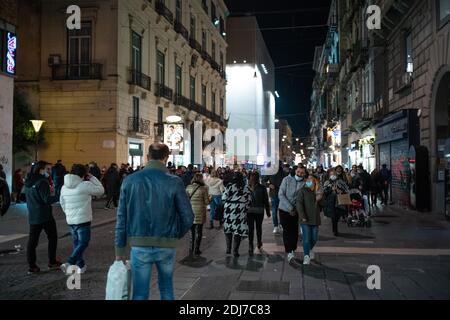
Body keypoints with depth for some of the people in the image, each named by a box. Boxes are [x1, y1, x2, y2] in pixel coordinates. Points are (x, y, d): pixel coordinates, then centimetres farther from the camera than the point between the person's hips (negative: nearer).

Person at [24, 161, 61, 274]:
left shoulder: (28, 182, 10)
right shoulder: (42, 182, -17)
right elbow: (47, 199, -23)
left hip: (32, 216, 7)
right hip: (45, 216, -7)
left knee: (32, 241, 6)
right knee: (52, 237, 9)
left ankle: (31, 266, 7)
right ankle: (52, 262, 15)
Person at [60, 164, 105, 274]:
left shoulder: (64, 187, 6)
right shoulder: (85, 185, -15)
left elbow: (62, 203, 15)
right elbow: (100, 190, -4)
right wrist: (92, 178, 1)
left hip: (70, 220, 7)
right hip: (83, 220, -7)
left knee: (77, 243, 17)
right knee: (83, 243, -1)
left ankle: (80, 265, 24)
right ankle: (69, 263, -15)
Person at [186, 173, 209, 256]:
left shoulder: (188, 188, -3)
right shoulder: (203, 188, -10)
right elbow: (206, 202, -8)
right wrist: (209, 198, 12)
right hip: (200, 213, -2)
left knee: (192, 232, 15)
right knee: (198, 232, 10)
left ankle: (191, 250, 15)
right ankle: (196, 250, 14)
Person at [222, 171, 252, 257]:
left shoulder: (229, 185, -5)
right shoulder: (246, 187, 1)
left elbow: (224, 198, -8)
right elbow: (249, 200, 2)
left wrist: (226, 203, 12)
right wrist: (246, 208, 13)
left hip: (229, 209, 0)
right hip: (241, 210, 0)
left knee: (228, 229, 14)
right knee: (238, 230, 3)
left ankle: (228, 248, 20)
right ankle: (235, 250, 2)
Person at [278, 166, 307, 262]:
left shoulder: (305, 183, -5)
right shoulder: (287, 180, -8)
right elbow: (281, 195, -11)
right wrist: (290, 208, -16)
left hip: (296, 211, 2)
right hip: (284, 209, -2)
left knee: (295, 231, 7)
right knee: (287, 230, -7)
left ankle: (293, 250, 22)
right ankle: (289, 252, -7)